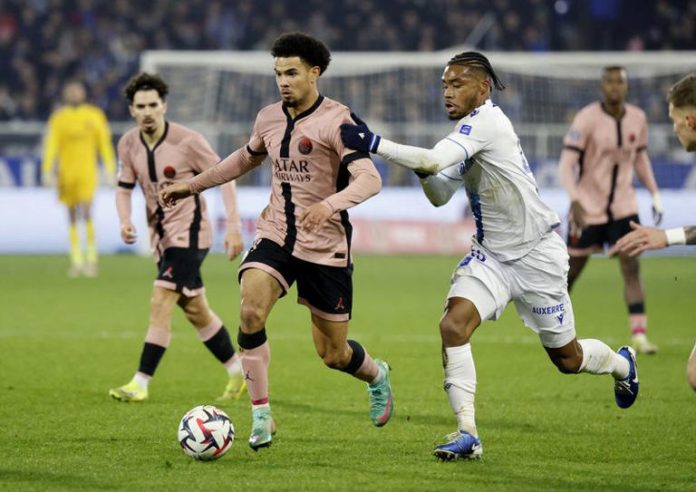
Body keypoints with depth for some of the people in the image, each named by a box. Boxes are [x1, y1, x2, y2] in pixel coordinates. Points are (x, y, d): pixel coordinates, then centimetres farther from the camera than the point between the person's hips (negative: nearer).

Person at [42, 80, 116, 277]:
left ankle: (91, 258, -7)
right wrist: (47, 171, -10)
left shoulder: (94, 116, 2)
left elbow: (105, 143, 5)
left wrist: (110, 170, 3)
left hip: (87, 172, -2)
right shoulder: (58, 119, 2)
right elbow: (51, 145, -2)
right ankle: (76, 260, 15)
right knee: (72, 217, 7)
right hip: (66, 171, 2)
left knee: (86, 213, -16)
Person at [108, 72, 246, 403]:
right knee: (195, 310, 15)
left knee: (160, 304, -16)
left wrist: (233, 226, -14)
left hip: (189, 235, -7)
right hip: (161, 236, 7)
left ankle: (140, 384, -17)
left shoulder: (187, 141, -16)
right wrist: (125, 221, -8)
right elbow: (124, 187, 12)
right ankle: (237, 371, 30)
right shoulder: (129, 144, 0)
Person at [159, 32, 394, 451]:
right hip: (275, 237, 4)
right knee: (251, 311, -25)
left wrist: (330, 204, -43)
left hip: (325, 247, -4)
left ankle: (377, 375, 42)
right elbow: (247, 158, 28)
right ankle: (261, 418, -16)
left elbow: (370, 179, -25)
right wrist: (194, 185, 27)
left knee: (333, 354, 5)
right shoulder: (269, 119, 6)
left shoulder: (336, 120, -14)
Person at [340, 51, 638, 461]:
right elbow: (440, 195, 9)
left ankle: (622, 364, 43)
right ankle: (467, 435, -15)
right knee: (453, 325, -18)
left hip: (537, 254, -7)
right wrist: (425, 174, -11)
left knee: (567, 358, 8)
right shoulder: (470, 129, 6)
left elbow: (434, 160, -33)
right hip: (492, 254, 7)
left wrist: (374, 143, -35)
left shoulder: (487, 120, -21)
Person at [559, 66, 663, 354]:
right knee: (573, 269, 7)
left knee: (631, 267, -9)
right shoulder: (587, 118, -15)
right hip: (589, 208, -3)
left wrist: (655, 195, 13)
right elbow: (567, 163, -18)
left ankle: (639, 335, -11)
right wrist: (575, 201, -31)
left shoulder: (637, 119, 1)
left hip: (623, 207, 3)